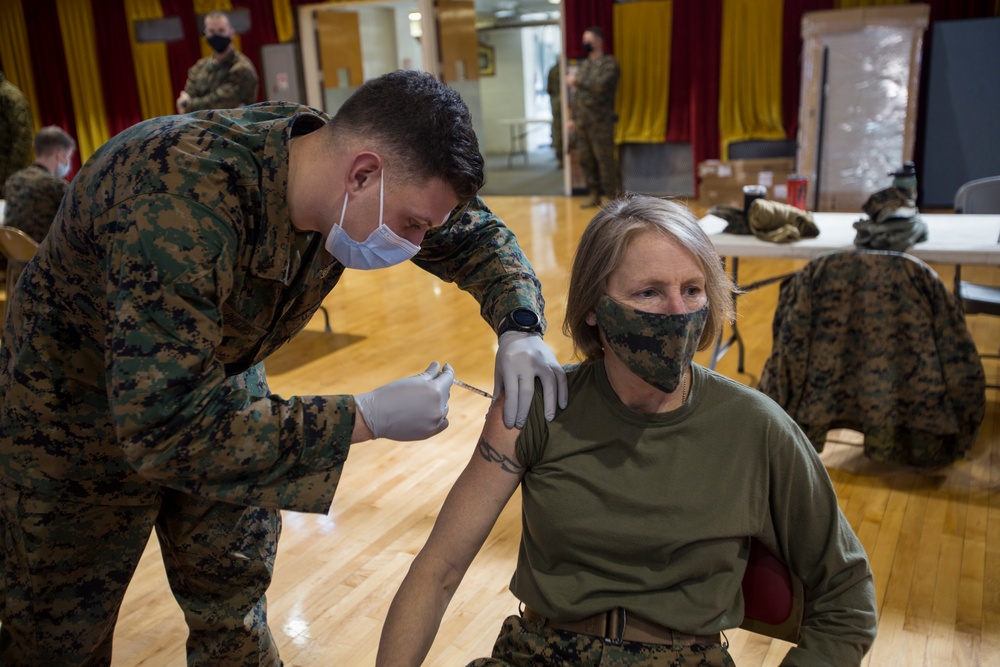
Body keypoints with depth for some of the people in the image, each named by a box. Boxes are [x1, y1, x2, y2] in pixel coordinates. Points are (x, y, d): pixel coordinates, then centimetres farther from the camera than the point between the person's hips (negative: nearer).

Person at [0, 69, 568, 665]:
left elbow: (478, 236, -4)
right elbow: (165, 426, -42)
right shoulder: (182, 198, -40)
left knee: (235, 605, 11)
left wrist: (520, 328, -22)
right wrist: (368, 419, -37)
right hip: (81, 418, -4)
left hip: (216, 388, 5)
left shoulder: (340, 187, -19)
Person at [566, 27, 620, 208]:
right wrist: (572, 118, 13)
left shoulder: (610, 63, -3)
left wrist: (577, 81, -10)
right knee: (585, 159, 8)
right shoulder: (584, 65, 18)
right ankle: (594, 195, 18)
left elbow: (602, 85, -20)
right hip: (582, 122, 7)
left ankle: (611, 197, 1)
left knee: (604, 159, -6)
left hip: (601, 120, -7)